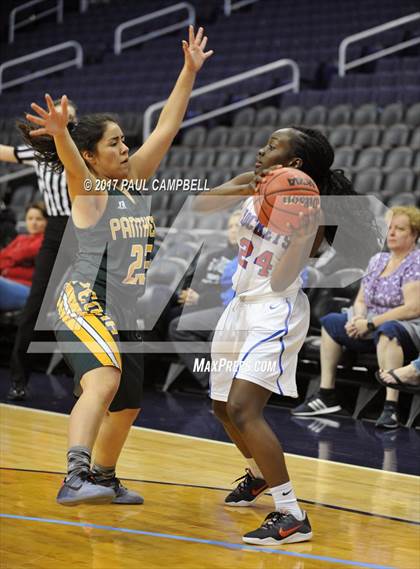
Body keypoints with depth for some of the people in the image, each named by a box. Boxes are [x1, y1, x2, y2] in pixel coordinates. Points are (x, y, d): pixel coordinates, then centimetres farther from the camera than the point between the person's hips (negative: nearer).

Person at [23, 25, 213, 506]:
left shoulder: (134, 180, 10)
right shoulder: (87, 190, -8)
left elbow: (167, 126, 10)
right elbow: (71, 160, -31)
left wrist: (190, 70, 7)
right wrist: (60, 133, -53)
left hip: (123, 313, 8)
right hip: (84, 304, -8)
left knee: (127, 406, 19)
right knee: (103, 382, -33)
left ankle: (104, 478, 40)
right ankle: (75, 477, -47)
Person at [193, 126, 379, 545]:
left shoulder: (308, 212, -18)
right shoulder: (252, 184, 0)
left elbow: (280, 282, -24)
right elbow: (200, 205, -11)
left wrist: (303, 230, -36)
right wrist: (242, 190, -27)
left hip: (274, 313, -8)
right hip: (241, 306, 8)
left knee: (243, 409, -22)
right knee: (223, 407, 20)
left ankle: (292, 517, -19)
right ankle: (258, 474, 48)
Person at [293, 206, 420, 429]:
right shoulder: (378, 260, 14)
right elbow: (361, 300, 16)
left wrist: (370, 323, -20)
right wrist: (359, 318, -8)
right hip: (374, 330, 9)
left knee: (386, 330, -40)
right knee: (331, 321, 11)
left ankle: (391, 408, -48)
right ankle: (326, 396, 6)